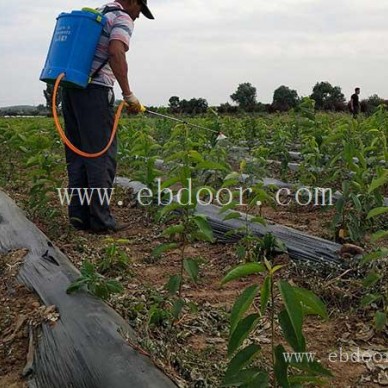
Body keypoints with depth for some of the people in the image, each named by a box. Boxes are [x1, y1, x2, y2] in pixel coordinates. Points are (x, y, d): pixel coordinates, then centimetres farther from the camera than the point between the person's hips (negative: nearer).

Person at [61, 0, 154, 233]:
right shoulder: (123, 19, -1)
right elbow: (116, 53, -19)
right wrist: (128, 94, -17)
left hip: (70, 85, 9)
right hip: (94, 89, -8)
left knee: (77, 153, 8)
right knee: (102, 154, -6)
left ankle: (79, 215, 9)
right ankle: (100, 219, -5)